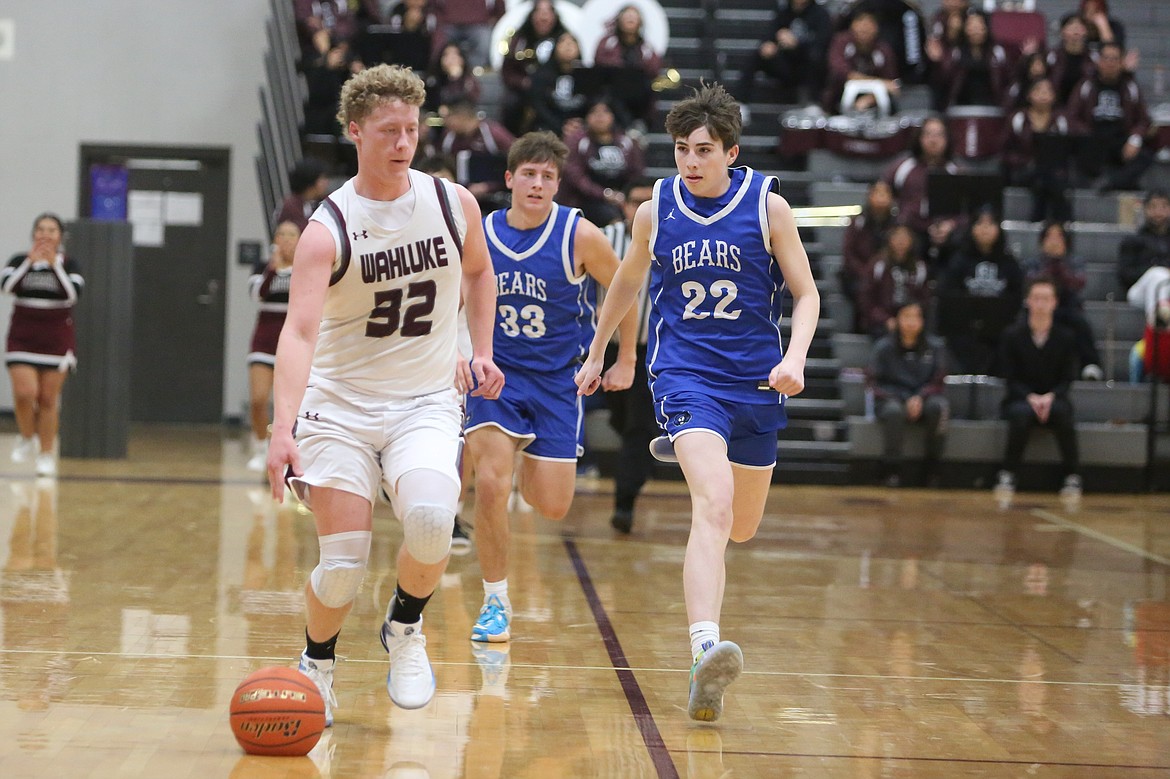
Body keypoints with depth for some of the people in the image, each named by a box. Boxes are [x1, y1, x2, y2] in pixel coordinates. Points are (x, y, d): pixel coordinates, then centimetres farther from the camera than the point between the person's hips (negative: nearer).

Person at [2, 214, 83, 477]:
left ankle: (46, 455, 11)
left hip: (56, 340, 0)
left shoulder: (68, 264, 1)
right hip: (23, 338, 0)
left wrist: (54, 264, -21)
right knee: (24, 393, -13)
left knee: (48, 399, 1)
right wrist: (31, 261, -21)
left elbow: (72, 294, -15)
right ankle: (27, 440, 14)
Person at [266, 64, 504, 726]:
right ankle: (317, 664, 23)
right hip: (340, 404, -2)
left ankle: (406, 627, 3)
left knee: (431, 518, -27)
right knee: (345, 560, -9)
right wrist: (284, 430, -38)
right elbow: (300, 331, -25)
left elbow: (479, 273, 22)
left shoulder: (455, 205, -2)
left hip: (427, 403, 2)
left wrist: (482, 351, 12)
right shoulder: (328, 229, -13)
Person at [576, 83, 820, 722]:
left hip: (756, 380, 2)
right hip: (685, 373, -2)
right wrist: (596, 355, 28)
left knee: (742, 527, 16)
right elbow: (625, 285, 18)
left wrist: (794, 358, -16)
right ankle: (705, 651, -41)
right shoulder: (655, 211, 0)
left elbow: (806, 293, 1)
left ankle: (685, 451, 51)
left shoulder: (767, 205, -2)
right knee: (714, 505, -27)